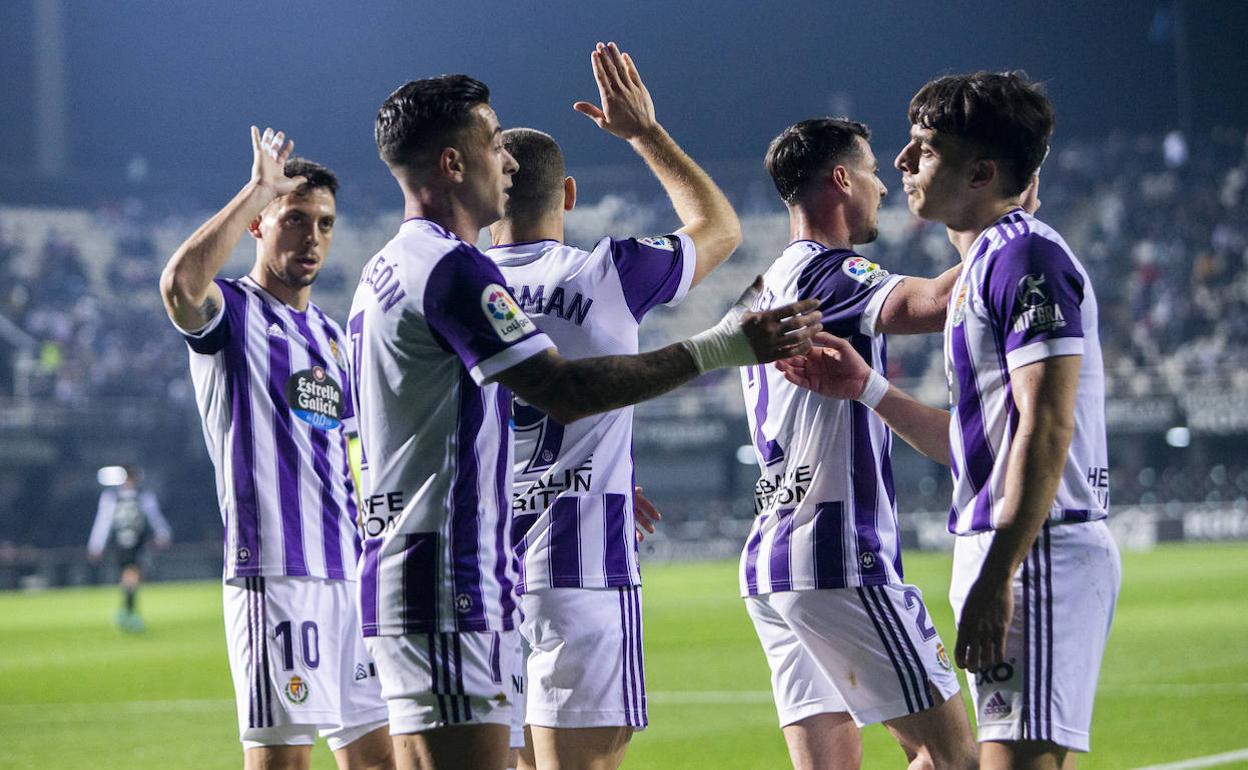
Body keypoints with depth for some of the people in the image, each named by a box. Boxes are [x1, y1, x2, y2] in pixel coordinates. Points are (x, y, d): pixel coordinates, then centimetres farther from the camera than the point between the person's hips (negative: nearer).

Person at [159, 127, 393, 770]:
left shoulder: (331, 334, 20)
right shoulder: (232, 311, -3)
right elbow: (179, 283, -28)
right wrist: (259, 188, -19)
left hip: (351, 572, 8)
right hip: (275, 571, -8)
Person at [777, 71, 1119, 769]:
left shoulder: (1025, 255, -12)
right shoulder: (985, 265, 21)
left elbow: (1047, 428, -20)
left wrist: (997, 577, -24)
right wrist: (867, 389, 18)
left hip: (1038, 553, -11)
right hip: (1003, 551, 11)